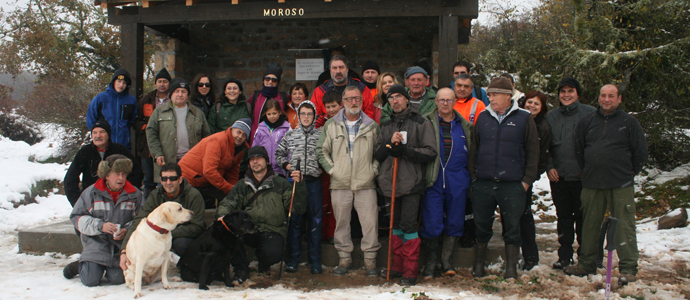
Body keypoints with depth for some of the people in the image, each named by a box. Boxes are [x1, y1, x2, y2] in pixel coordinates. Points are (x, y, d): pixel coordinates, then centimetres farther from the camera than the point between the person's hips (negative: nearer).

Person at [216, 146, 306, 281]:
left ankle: (263, 266, 9)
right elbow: (227, 204, 6)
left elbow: (297, 208, -2)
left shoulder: (280, 184, 7)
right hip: (248, 231, 2)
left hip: (272, 232, -2)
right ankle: (241, 268, -3)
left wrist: (299, 186, -18)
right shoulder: (242, 185, 16)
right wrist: (222, 216, -17)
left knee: (273, 253, -34)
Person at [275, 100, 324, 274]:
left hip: (314, 182, -1)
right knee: (294, 220, 3)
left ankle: (315, 261, 9)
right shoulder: (289, 136, 11)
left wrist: (322, 168, -5)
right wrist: (286, 164, 1)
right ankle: (293, 260, 12)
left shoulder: (321, 135, 7)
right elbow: (279, 154, 19)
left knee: (315, 221, 1)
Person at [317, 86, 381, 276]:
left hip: (366, 184, 0)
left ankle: (370, 259, 10)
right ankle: (345, 258, 20)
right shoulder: (331, 125, 7)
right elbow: (321, 151, 10)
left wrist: (374, 169, 1)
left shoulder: (372, 126, 8)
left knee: (370, 222, -3)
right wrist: (332, 169, 1)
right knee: (341, 223, 6)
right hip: (340, 184, 1)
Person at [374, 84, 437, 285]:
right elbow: (377, 154, 12)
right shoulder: (386, 126, 18)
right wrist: (390, 143, -7)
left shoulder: (420, 123, 1)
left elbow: (431, 152, -7)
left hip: (411, 183, -5)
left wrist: (404, 150, -15)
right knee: (395, 225, 10)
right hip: (390, 182, 5)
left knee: (408, 225, -7)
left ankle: (410, 271, 1)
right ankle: (397, 266, 21)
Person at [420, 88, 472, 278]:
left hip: (457, 181, 3)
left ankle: (446, 261, 21)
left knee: (455, 222, 7)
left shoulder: (464, 126, 12)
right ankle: (430, 261, 13)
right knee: (431, 223, -4)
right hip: (433, 180, -3)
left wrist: (470, 179, 10)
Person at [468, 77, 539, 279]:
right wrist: (473, 174, 7)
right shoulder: (483, 117, 9)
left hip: (512, 185, -2)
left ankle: (511, 269, 17)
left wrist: (527, 179, -2)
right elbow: (473, 148, 14)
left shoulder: (523, 118, 2)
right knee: (482, 227, 10)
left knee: (512, 228, 5)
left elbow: (532, 151, 4)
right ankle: (478, 266, 24)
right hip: (483, 184, 2)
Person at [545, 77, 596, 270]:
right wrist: (549, 167, 1)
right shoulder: (551, 116, 10)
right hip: (558, 176, 3)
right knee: (564, 217, 10)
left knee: (583, 217, 4)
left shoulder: (590, 114, -1)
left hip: (582, 177, -3)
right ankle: (565, 255, 19)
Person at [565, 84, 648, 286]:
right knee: (590, 225, 10)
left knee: (624, 226, -4)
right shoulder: (587, 121, 9)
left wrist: (628, 173, 7)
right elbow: (578, 150, 16)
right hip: (592, 185, 3)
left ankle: (628, 268, 2)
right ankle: (586, 264, 21)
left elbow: (641, 153, 5)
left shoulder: (629, 122, 2)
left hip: (621, 186, -3)